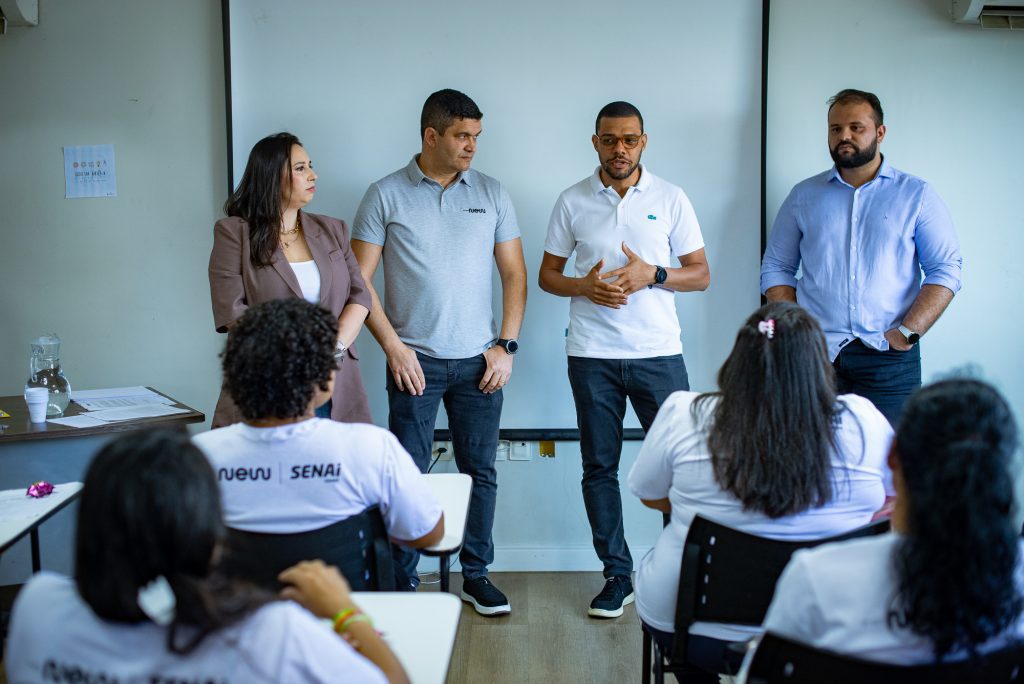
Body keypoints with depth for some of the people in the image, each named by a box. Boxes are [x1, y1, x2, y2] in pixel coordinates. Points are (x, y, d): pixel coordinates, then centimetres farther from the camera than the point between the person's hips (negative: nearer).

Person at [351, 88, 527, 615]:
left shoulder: (491, 194, 8)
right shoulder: (386, 196, -1)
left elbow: (514, 274, 9)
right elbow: (359, 280, -2)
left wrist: (506, 345, 0)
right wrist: (392, 346, -9)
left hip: (479, 360, 3)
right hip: (414, 361, -2)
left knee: (480, 471, 8)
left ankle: (476, 575, 21)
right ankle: (401, 581, 14)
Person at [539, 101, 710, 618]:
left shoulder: (670, 199, 4)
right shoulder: (573, 202, 6)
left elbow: (700, 274, 5)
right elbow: (548, 274, 10)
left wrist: (652, 275, -13)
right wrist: (584, 286, -10)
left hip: (658, 352, -1)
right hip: (591, 355, 1)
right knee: (599, 466, 6)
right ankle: (617, 574, 18)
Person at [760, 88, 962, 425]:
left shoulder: (916, 195, 7)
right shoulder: (804, 196, 13)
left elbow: (945, 271, 2)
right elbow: (776, 268, 13)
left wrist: (908, 332, -10)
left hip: (889, 358, -1)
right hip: (815, 355, 1)